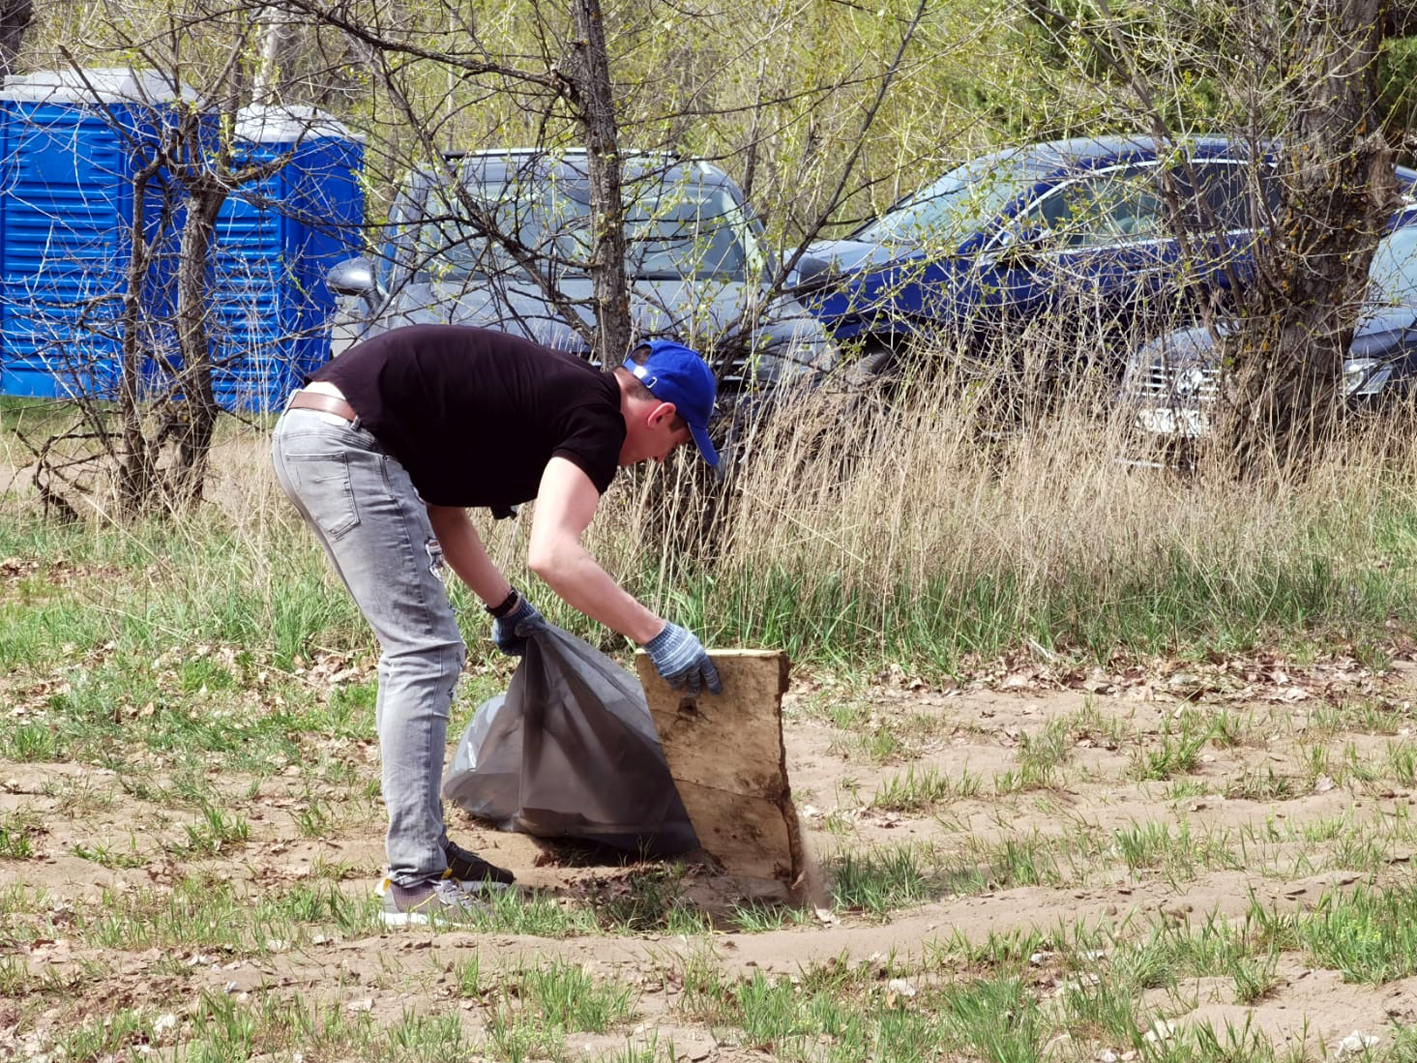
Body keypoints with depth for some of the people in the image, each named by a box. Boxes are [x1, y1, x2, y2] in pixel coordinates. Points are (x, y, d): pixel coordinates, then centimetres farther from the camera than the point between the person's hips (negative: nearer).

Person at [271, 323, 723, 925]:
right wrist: (656, 635, -13)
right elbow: (552, 554, -20)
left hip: (303, 430, 10)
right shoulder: (598, 418, -6)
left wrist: (505, 607, 33)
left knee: (416, 650, 19)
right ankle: (414, 883, -12)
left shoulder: (553, 392, 22)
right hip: (344, 441, -10)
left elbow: (442, 506, 29)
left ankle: (422, 846, 25)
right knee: (425, 654, -9)